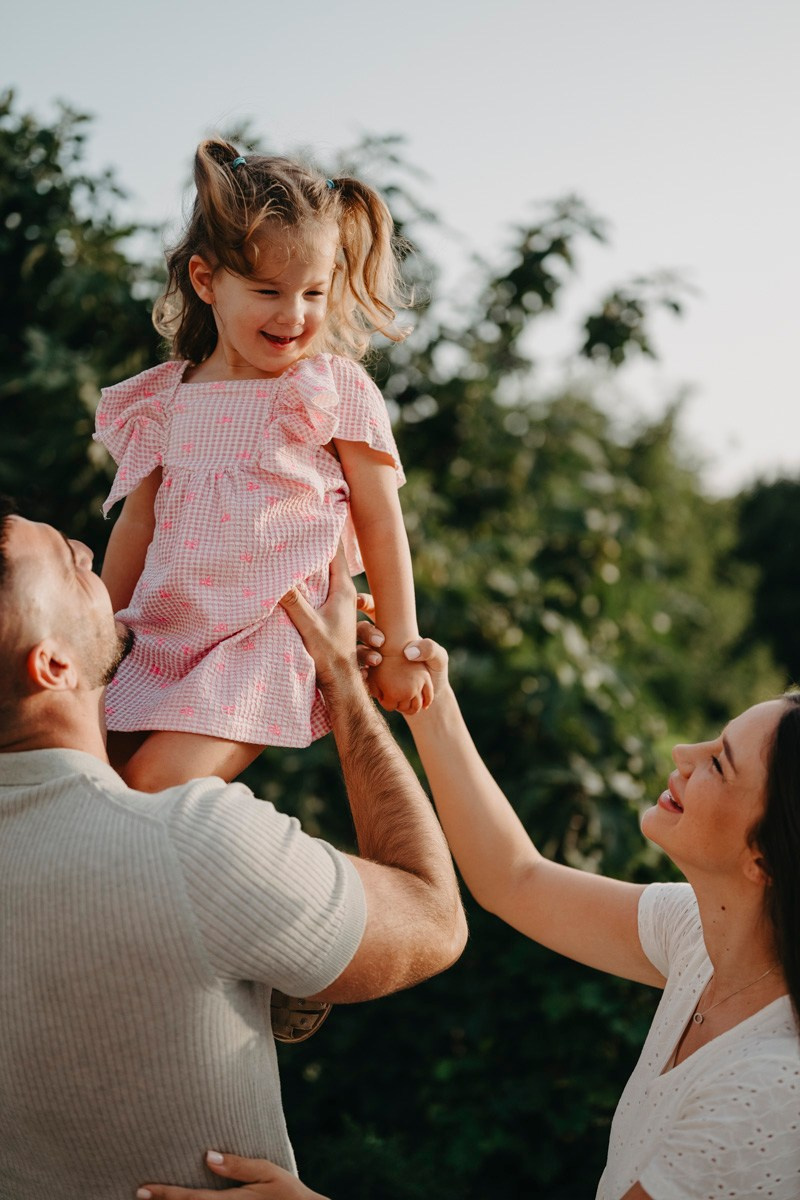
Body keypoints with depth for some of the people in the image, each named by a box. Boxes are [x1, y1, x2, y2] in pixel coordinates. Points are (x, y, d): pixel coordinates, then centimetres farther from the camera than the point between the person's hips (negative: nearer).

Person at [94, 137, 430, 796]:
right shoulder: (166, 397, 7)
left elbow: (381, 522, 0)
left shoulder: (338, 389, -3)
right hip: (166, 643, 5)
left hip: (272, 641, -5)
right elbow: (136, 525, 15)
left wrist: (399, 648, 0)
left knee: (156, 783, -21)